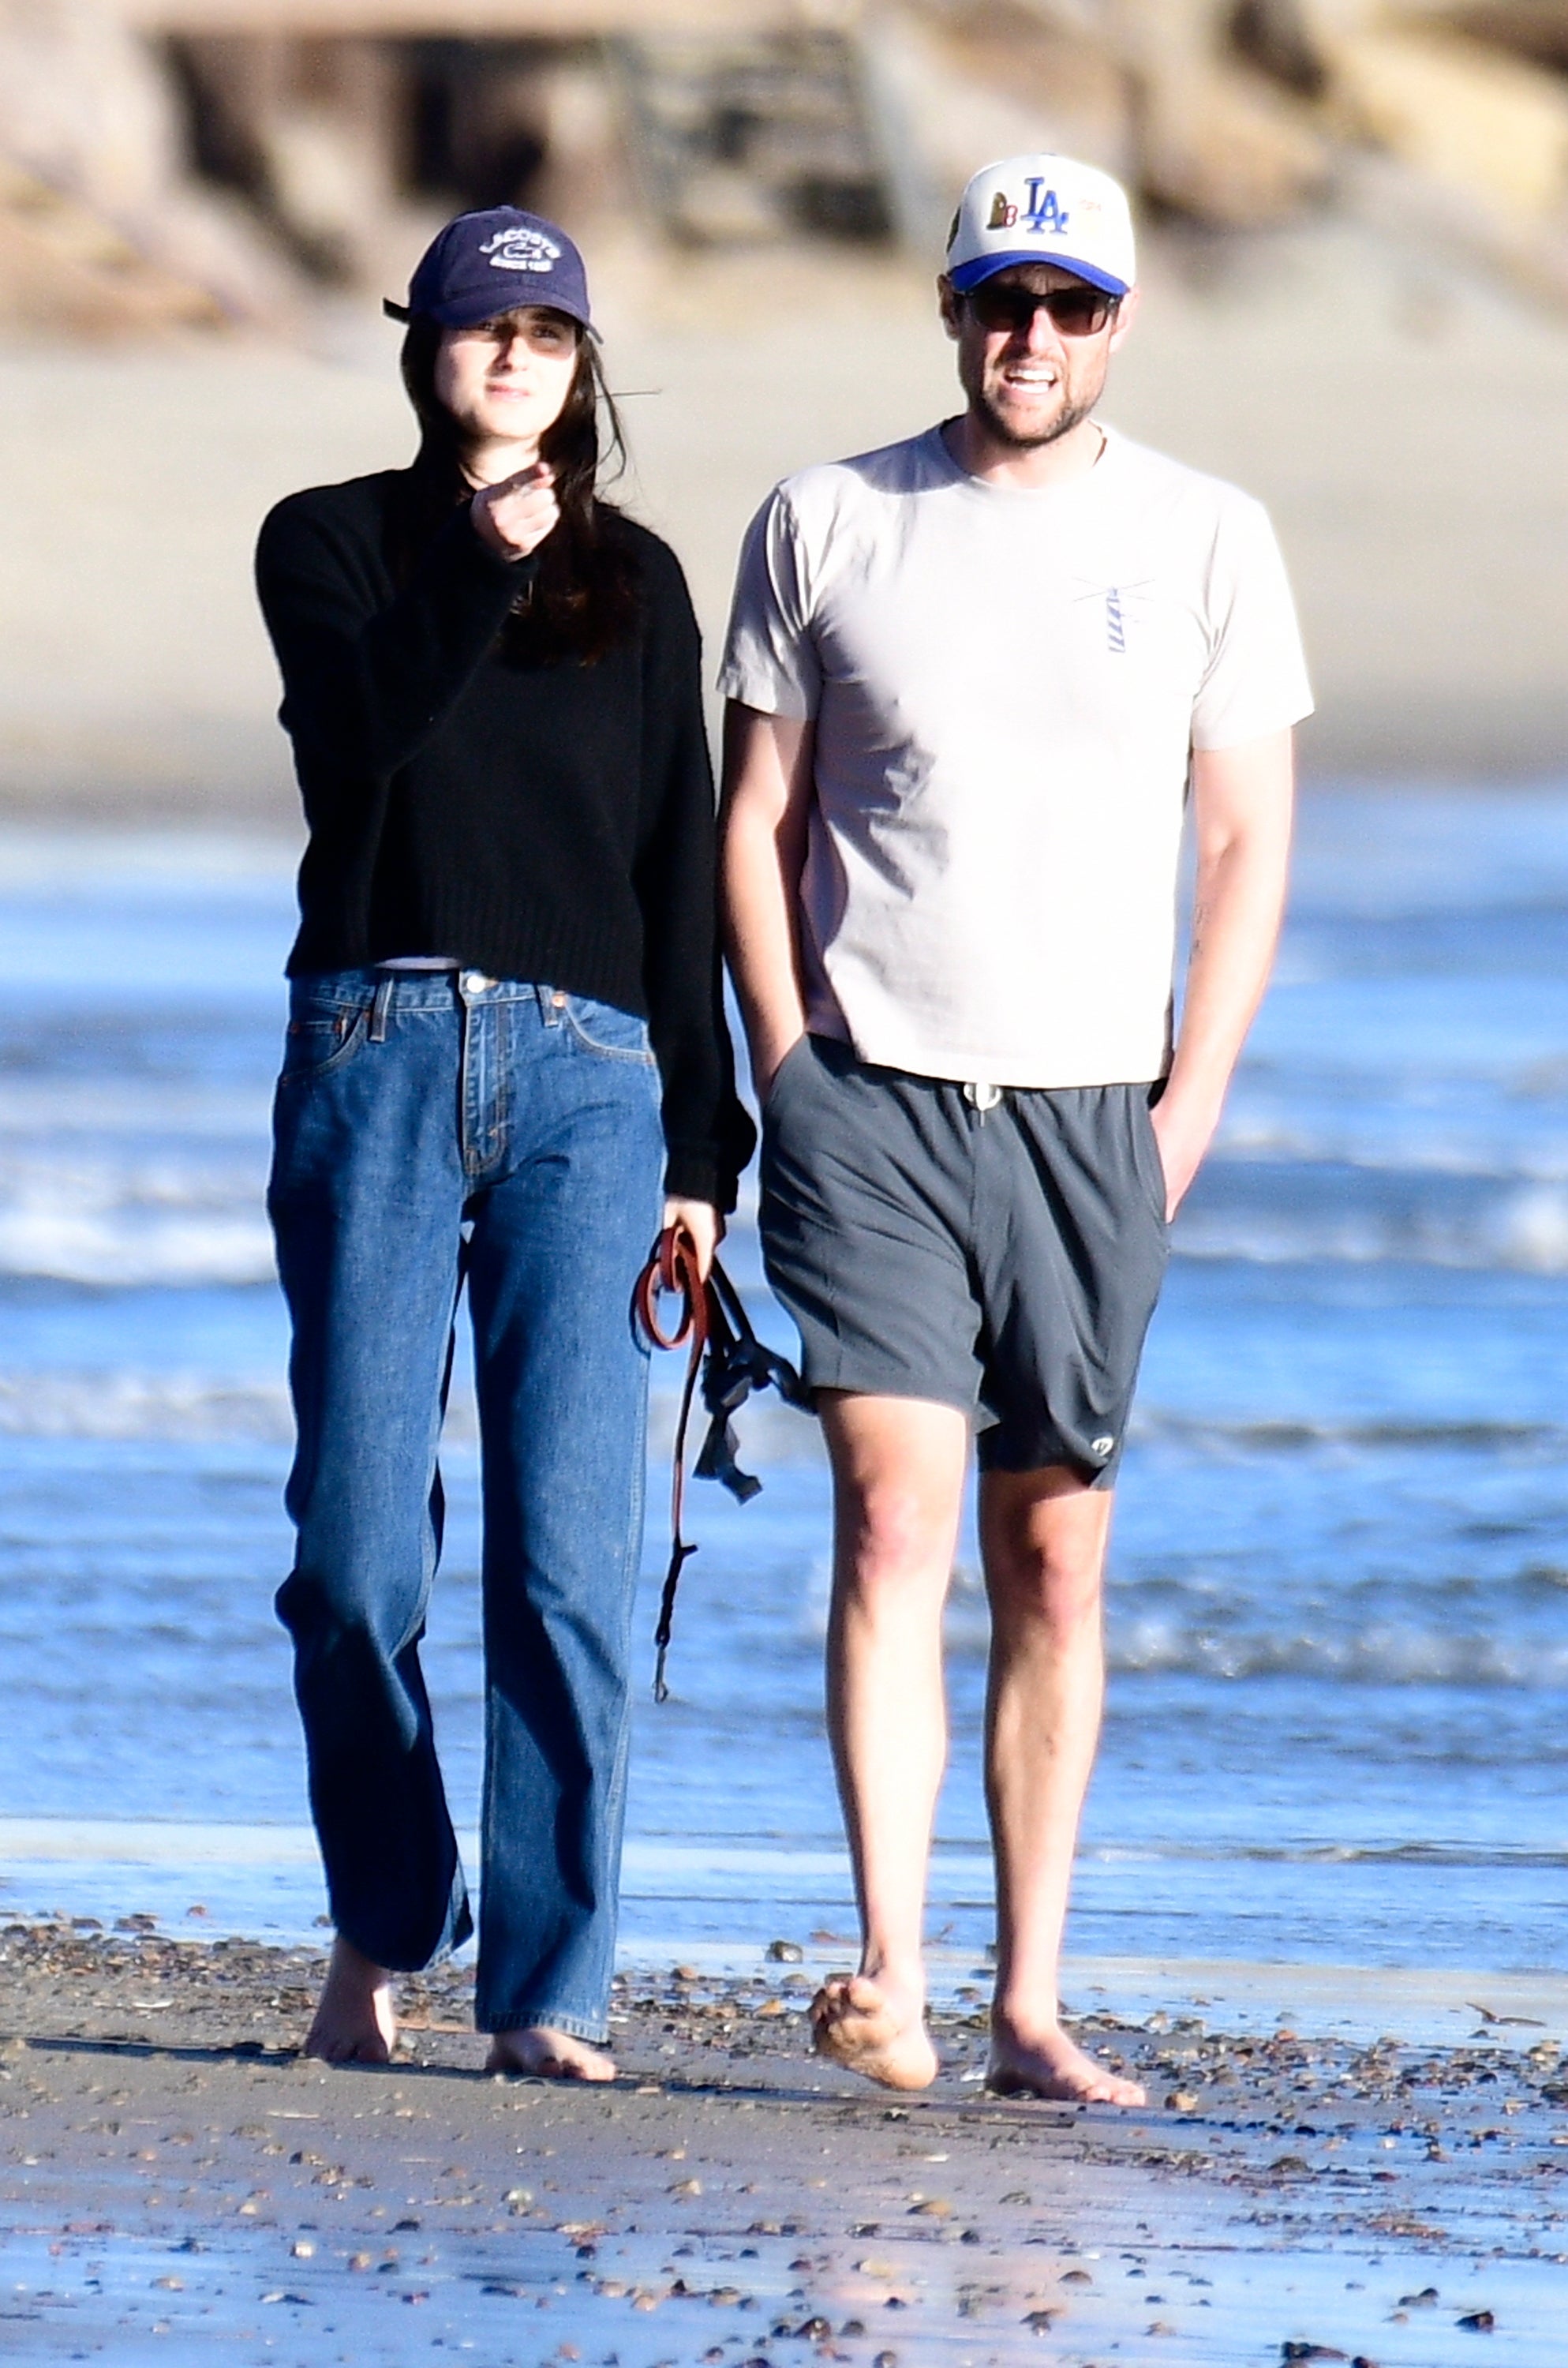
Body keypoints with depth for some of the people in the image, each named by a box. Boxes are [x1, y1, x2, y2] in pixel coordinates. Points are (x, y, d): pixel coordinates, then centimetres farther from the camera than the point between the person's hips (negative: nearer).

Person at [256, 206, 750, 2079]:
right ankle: (381, 1931, 17)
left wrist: (701, 1145, 10)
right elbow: (358, 731, -9)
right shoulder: (334, 543, 11)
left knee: (570, 1551, -8)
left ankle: (549, 1991, -6)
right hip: (376, 1053, -1)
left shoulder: (636, 583, 16)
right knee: (357, 1539, -2)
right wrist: (482, 564, -18)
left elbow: (680, 869, 15)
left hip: (584, 1076, 1)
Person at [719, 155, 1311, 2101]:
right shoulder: (825, 526, 5)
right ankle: (885, 1974, -22)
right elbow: (753, 820, 9)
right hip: (869, 1097, -1)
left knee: (1054, 1563, 4)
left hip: (1090, 1116, 1)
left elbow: (1245, 846, 7)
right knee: (891, 1511, -15)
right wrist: (792, 1073, -1)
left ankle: (1027, 2007, 8)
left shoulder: (1206, 542, 5)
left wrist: (1186, 1115, -2)